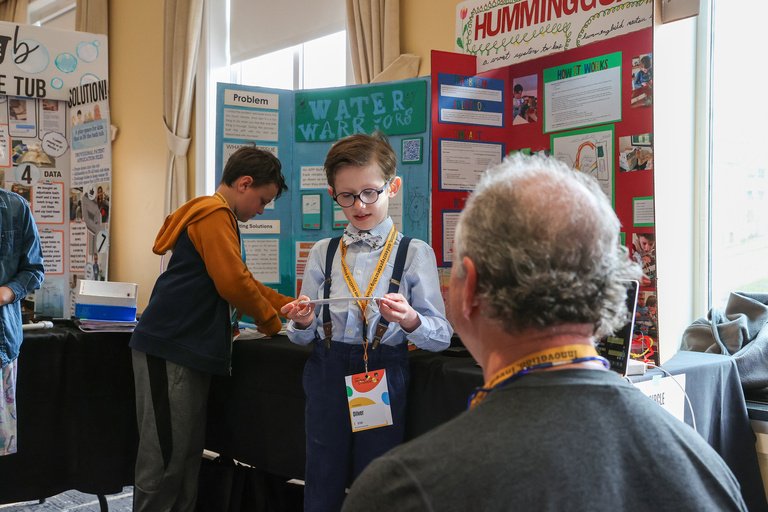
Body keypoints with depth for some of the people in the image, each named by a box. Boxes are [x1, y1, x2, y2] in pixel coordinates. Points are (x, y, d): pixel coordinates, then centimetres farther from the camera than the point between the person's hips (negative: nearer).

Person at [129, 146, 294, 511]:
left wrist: (291, 306, 21)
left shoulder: (217, 216, 23)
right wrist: (271, 321, -2)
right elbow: (234, 283, -18)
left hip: (188, 350, 10)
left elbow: (244, 281, 28)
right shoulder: (214, 215, -10)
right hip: (169, 348, -10)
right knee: (165, 458, -6)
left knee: (189, 454, 11)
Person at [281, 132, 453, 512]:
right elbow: (304, 338, 11)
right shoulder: (323, 253, 7)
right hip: (327, 376, 3)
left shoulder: (415, 254, -3)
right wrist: (302, 323, -11)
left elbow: (442, 336, -5)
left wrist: (409, 320, -24)